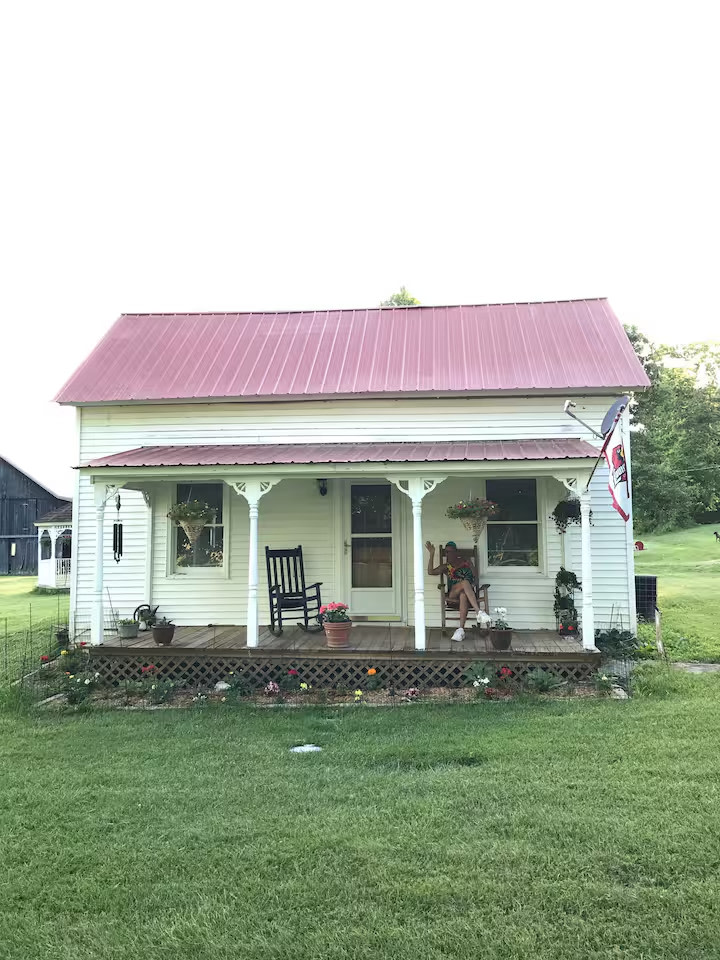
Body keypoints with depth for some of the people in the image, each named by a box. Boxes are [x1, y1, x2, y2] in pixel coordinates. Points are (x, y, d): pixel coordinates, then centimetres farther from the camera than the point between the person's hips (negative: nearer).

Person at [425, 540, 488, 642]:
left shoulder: (466, 560, 20)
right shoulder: (445, 567, 17)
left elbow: (475, 575, 18)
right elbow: (431, 572, 1)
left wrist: (472, 582, -4)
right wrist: (431, 554, -4)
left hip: (467, 591, 1)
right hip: (453, 594, -1)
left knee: (463, 595, -40)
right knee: (465, 582, -36)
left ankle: (461, 629, -48)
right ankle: (478, 611, -51)